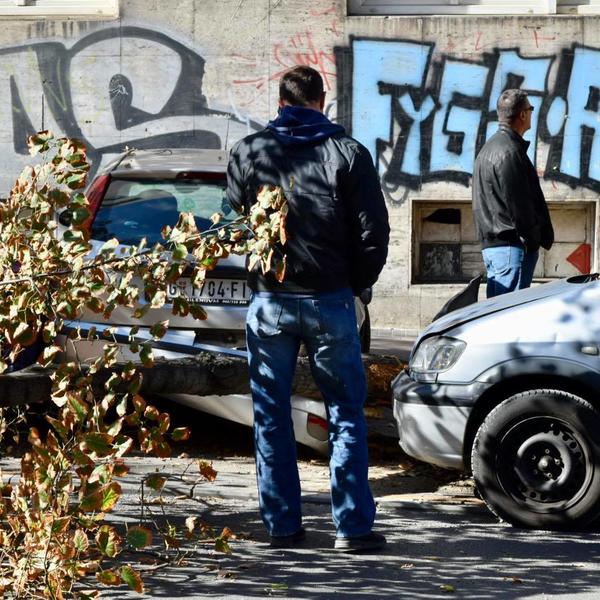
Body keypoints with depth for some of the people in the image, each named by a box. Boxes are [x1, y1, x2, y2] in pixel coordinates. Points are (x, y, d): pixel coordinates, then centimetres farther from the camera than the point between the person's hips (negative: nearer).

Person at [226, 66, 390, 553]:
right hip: (329, 300, -1)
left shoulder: (248, 152, 3)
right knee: (346, 413, 6)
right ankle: (353, 526, 3)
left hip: (269, 302, 1)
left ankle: (283, 525, 12)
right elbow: (373, 232, -4)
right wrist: (357, 283, 10)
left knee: (271, 417, 10)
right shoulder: (347, 153, -3)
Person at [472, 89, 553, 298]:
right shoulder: (510, 152, -14)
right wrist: (534, 240, -10)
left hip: (491, 244, 11)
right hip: (512, 246, -11)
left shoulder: (489, 148, 20)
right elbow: (519, 204, -17)